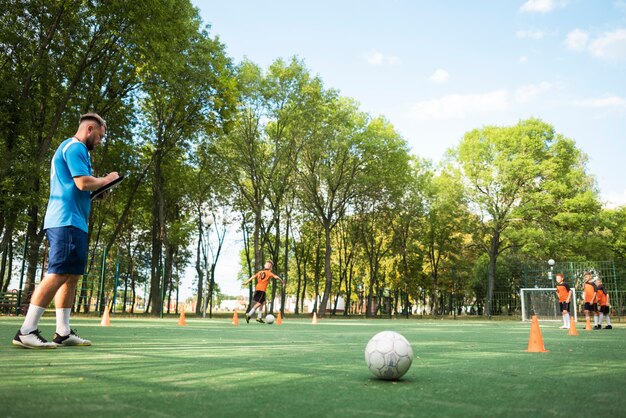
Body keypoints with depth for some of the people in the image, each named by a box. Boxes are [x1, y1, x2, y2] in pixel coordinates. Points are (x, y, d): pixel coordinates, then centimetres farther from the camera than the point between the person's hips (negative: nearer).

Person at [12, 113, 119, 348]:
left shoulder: (67, 148, 26)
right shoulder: (75, 147, -7)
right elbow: (83, 182, -18)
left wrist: (97, 189, 17)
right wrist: (107, 180, -1)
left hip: (66, 221, 11)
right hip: (68, 221, -11)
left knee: (71, 276, 8)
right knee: (59, 274, -14)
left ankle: (63, 332, 8)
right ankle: (26, 332, -14)